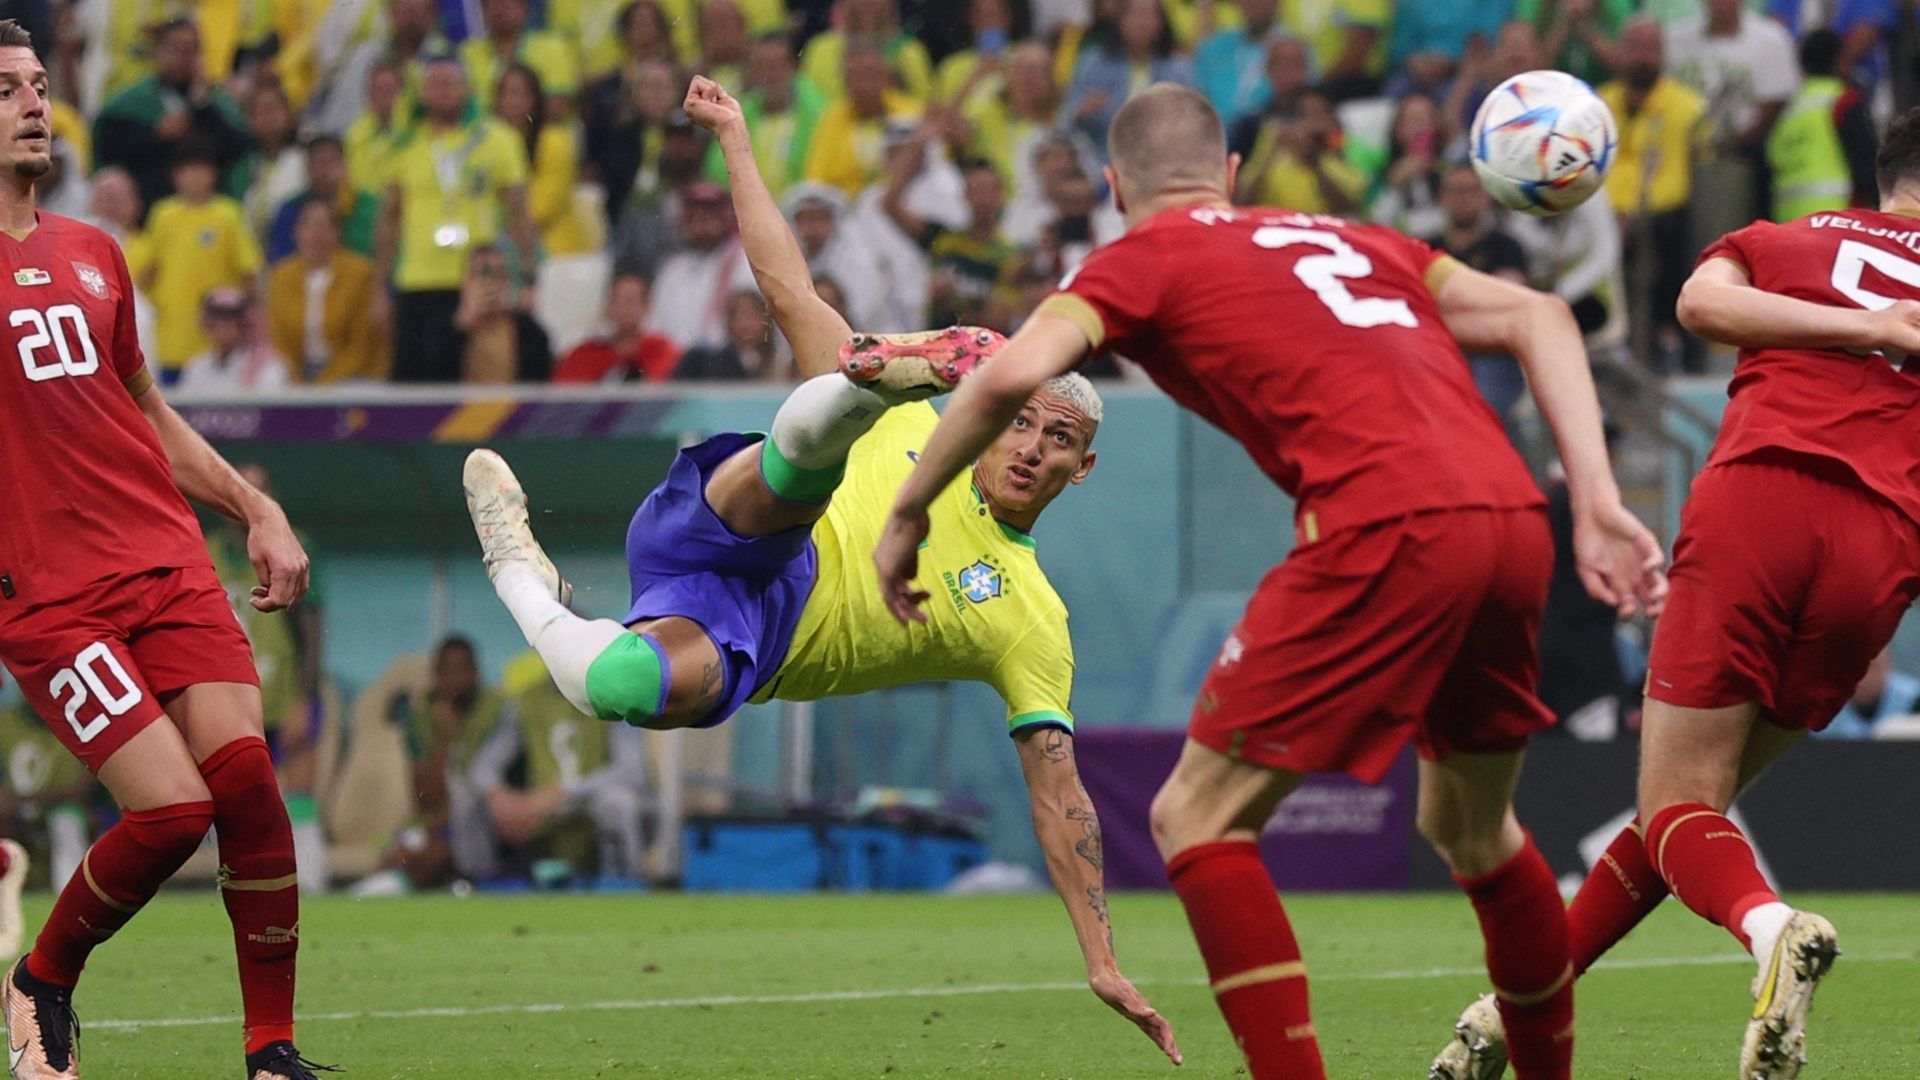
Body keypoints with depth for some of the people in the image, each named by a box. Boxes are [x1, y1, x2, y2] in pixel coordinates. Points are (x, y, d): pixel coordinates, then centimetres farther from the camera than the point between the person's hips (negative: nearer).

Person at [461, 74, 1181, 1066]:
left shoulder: (1032, 626, 9)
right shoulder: (916, 433, 15)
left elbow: (1061, 797, 6)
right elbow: (789, 292, 16)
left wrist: (1104, 965, -4)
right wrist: (736, 143, 10)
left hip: (746, 647, -1)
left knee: (623, 689, -35)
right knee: (811, 448, -28)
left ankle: (526, 590, -9)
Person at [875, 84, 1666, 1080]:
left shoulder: (1144, 259, 13)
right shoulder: (1358, 240, 30)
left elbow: (1010, 377, -4)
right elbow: (1536, 317, 20)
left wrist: (906, 517, 9)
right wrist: (1597, 506, 13)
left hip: (1388, 533, -6)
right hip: (1513, 519, 6)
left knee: (1197, 820, 4)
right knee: (1471, 829, 28)